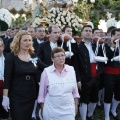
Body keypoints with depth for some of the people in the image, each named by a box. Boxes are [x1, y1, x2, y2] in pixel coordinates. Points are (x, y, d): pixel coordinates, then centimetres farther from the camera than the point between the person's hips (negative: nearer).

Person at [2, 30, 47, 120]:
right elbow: (7, 78, -11)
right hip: (16, 97, -5)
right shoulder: (11, 57, -9)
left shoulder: (34, 56, 5)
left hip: (31, 95, 5)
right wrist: (5, 97, -15)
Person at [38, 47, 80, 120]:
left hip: (68, 109, 2)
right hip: (51, 110, -2)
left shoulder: (71, 69, -1)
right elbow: (42, 93, -1)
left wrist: (76, 105, 9)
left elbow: (74, 90, 7)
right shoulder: (46, 72, -8)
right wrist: (43, 109, 2)